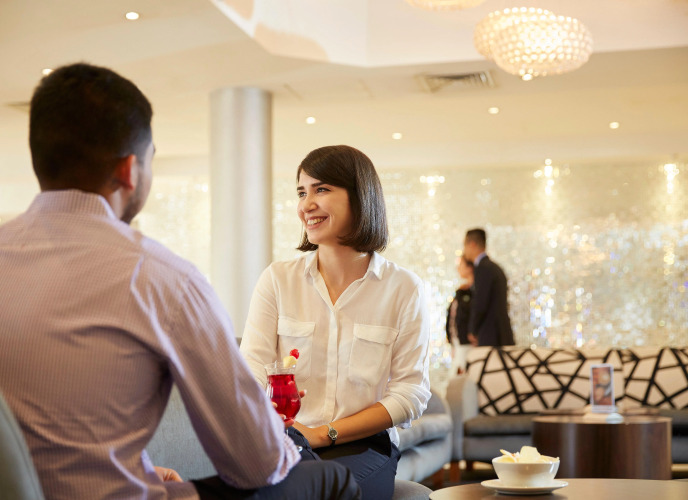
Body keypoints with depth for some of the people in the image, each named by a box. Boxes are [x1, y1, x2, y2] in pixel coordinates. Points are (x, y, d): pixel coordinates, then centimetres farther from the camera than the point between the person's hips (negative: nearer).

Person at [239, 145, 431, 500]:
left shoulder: (404, 288, 3)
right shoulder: (277, 280, 7)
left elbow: (411, 393, -1)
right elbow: (252, 374, -3)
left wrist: (325, 433, -11)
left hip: (363, 447, -1)